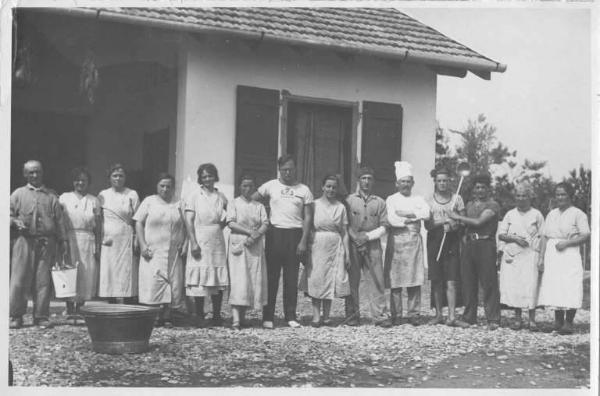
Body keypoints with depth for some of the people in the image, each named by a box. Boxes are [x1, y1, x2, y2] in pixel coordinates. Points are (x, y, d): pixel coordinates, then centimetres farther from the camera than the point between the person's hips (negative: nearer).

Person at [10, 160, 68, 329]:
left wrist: (63, 241, 5)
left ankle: (41, 317, 5)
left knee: (43, 280, 0)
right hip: (24, 240, 0)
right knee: (19, 279, -4)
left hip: (46, 242, 1)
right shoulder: (18, 194, 12)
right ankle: (15, 317, 3)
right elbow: (9, 215, 12)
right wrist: (16, 222, -9)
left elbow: (59, 220, 11)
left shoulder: (51, 196, 13)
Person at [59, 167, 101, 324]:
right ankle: (70, 311, 4)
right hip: (69, 240, -1)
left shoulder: (94, 201, 11)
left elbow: (97, 226, 9)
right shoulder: (65, 198, 7)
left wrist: (97, 246, 2)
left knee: (86, 276, 0)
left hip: (88, 241, 1)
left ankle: (79, 310, 7)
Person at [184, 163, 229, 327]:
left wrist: (221, 225, -2)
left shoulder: (221, 197, 11)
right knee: (199, 281, -5)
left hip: (217, 242, 3)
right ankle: (199, 316, 2)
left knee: (219, 281, 2)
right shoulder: (194, 195, 1)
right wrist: (193, 242, -14)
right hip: (200, 242, -3)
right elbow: (189, 220, -5)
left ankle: (217, 316, 10)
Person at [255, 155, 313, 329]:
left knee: (292, 278, 5)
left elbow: (308, 217, 5)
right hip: (275, 233, -1)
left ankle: (291, 316, 11)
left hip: (295, 235, 1)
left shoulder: (303, 190, 6)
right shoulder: (270, 186, 5)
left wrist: (303, 241, -4)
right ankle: (268, 317, 3)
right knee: (271, 276, 0)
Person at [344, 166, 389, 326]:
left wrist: (368, 236, -7)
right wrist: (356, 238, -7)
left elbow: (383, 227, 7)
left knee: (376, 280, -5)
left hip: (373, 245, 1)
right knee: (352, 280, -1)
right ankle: (352, 316, 3)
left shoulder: (379, 202, 11)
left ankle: (380, 315, -2)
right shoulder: (349, 200, 9)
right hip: (353, 245, -1)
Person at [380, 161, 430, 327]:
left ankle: (413, 314, 6)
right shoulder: (391, 199, 9)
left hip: (414, 241, 2)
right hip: (396, 241, -2)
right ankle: (396, 315, 2)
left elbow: (426, 213, -6)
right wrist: (413, 219, -3)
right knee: (395, 280, -3)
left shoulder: (418, 199, 15)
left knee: (415, 279, -1)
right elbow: (392, 219, -8)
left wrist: (406, 214, -9)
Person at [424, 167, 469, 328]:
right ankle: (438, 314, 12)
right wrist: (442, 222, -14)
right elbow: (427, 225, 2)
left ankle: (452, 317, -9)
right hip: (435, 240, 1)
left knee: (452, 281, -7)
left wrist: (454, 225, -13)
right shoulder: (429, 200, 8)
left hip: (452, 241, -1)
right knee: (436, 280, 3)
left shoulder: (456, 198, 7)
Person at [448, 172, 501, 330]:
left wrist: (458, 217, -4)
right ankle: (469, 317, 15)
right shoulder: (469, 204, 19)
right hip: (469, 244, 6)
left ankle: (493, 319, -5)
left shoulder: (492, 205, -2)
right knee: (468, 282, 7)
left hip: (486, 244, -6)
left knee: (489, 283, -7)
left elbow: (478, 222, -11)